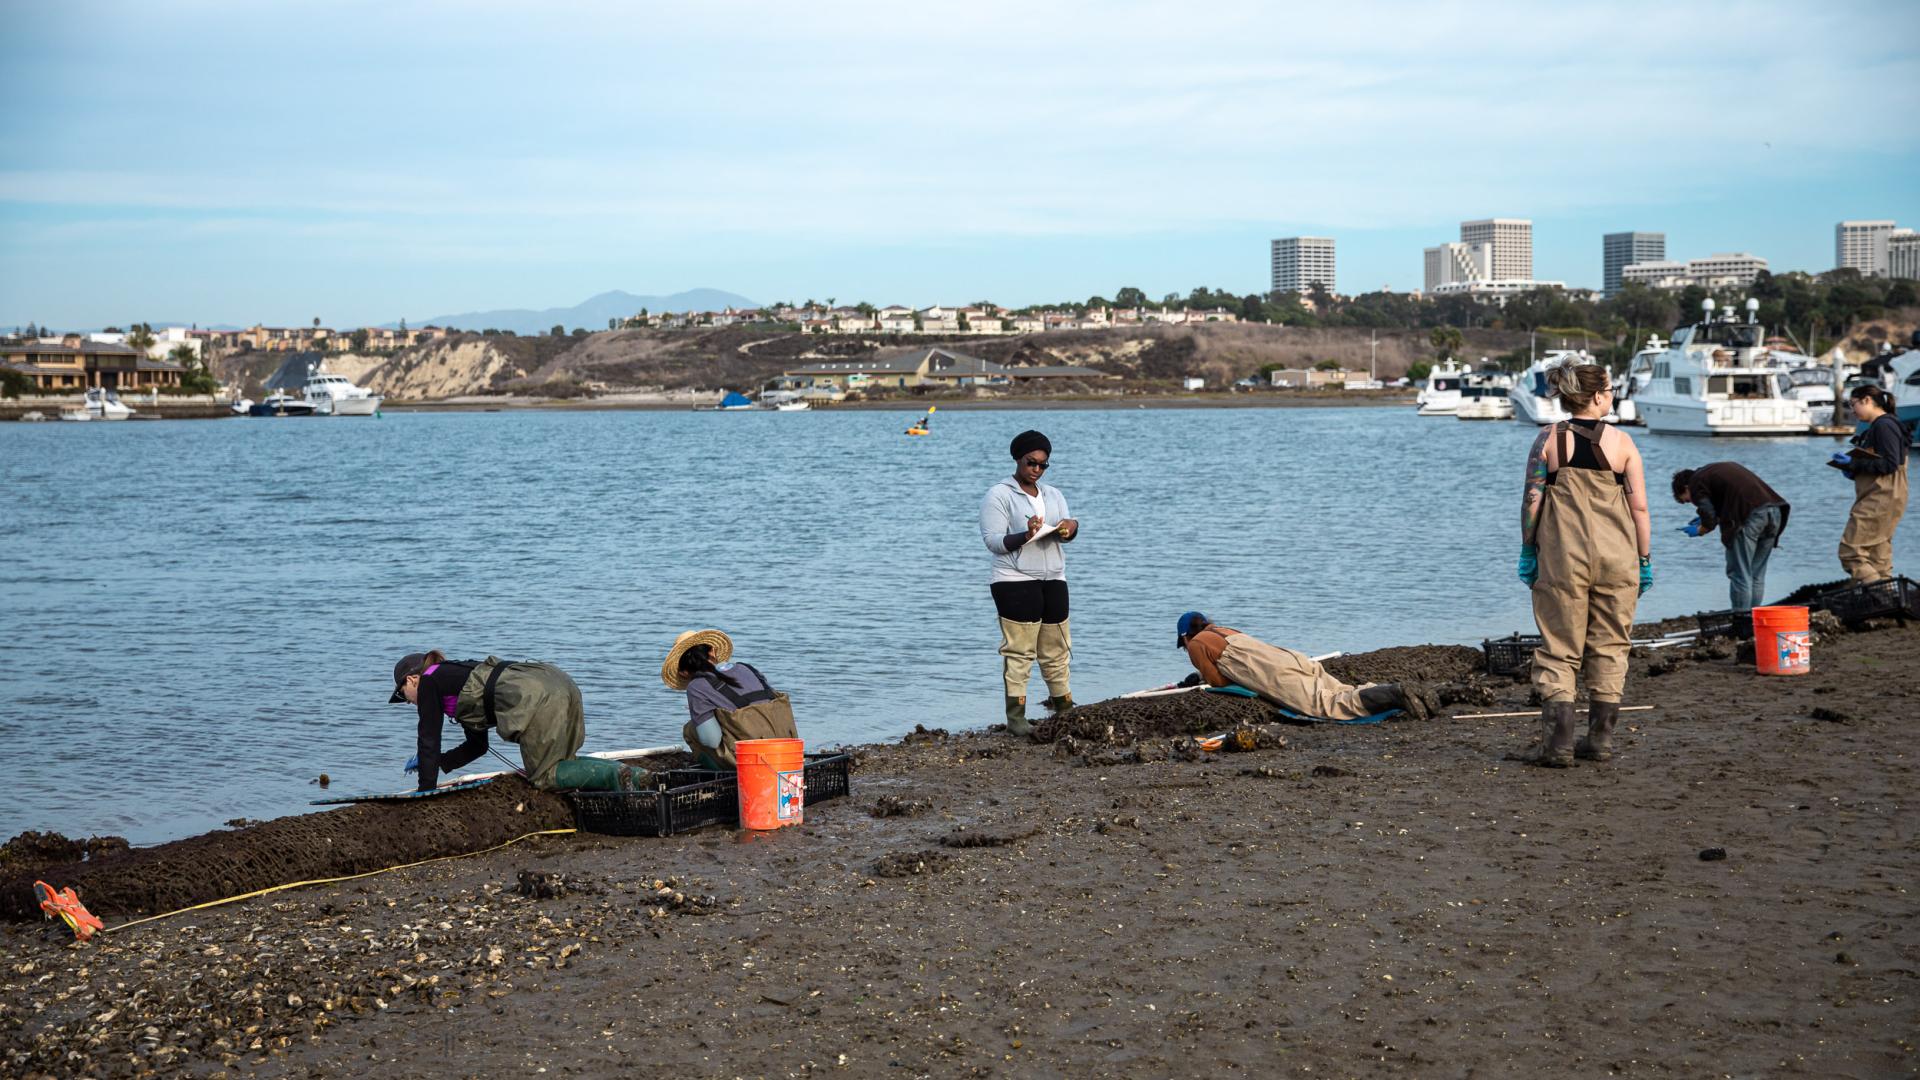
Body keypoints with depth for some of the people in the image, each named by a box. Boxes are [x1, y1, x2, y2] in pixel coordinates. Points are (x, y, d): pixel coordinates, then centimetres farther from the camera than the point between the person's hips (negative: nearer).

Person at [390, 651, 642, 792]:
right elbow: (477, 746, 41)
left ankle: (615, 774, -18)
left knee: (544, 775, 1)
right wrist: (436, 763, 45)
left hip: (535, 700, -9)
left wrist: (426, 791, 17)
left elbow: (429, 740, 11)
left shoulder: (428, 682, 13)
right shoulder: (456, 676, 37)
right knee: (561, 764, 20)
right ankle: (628, 774, 1)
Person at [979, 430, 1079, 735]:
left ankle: (1064, 708, 13)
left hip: (1053, 579, 6)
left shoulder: (1053, 495, 19)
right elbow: (993, 540, -9)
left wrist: (1071, 527, -15)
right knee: (1019, 650, -9)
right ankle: (1015, 716, -9)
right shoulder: (999, 496, 0)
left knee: (1056, 649, 7)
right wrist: (1025, 536, -26)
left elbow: (1066, 534, 9)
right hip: (1015, 581, -6)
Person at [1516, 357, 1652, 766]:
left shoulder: (1548, 440, -1)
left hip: (1562, 557, 0)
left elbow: (1531, 500, -3)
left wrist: (1528, 551, 5)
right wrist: (1645, 560, 6)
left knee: (1559, 648, 4)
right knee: (1609, 647, 12)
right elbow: (1639, 507, -2)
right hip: (1616, 557, 0)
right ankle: (1601, 738, 16)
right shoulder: (1621, 442, -1)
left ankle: (1558, 742, -3)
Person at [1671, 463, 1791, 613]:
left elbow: (1710, 522, 0)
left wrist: (1698, 530, 20)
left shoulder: (1696, 484, 8)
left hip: (1750, 516, -8)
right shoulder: (1723, 467, 33)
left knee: (1740, 574, -1)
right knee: (1756, 576, 14)